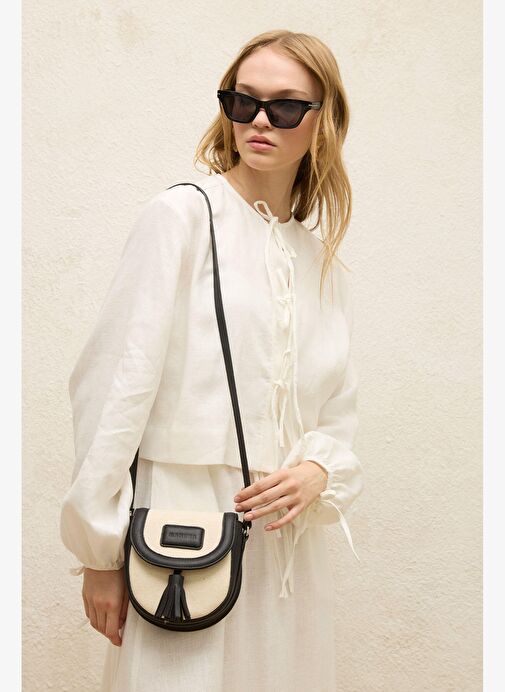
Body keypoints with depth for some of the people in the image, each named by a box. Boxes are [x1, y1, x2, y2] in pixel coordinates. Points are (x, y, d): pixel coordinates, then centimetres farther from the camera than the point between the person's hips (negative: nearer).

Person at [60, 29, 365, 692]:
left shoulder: (326, 263, 12)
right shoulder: (182, 215, -6)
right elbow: (114, 383, -10)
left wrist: (319, 471, -7)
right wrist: (100, 550, -11)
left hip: (289, 545, 6)